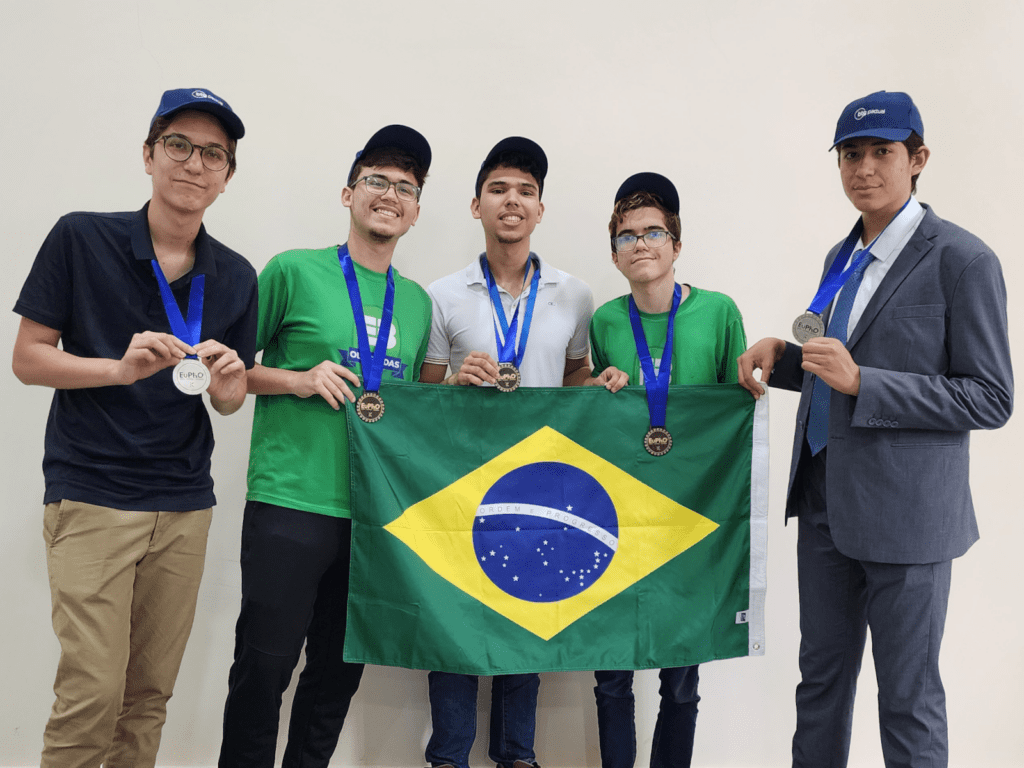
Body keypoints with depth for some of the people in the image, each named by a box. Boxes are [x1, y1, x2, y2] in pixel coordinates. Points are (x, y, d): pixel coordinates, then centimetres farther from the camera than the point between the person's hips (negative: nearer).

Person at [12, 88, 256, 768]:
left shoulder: (237, 277, 7)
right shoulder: (80, 239, -3)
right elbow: (28, 359, -2)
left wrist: (223, 381, -10)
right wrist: (123, 367, -18)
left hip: (185, 504, 4)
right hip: (91, 496, -3)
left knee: (151, 693, 9)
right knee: (93, 692, -7)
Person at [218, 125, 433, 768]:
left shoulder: (417, 301, 13)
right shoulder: (295, 271, -1)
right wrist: (299, 381, -12)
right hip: (290, 504, -4)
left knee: (340, 673, 12)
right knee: (264, 668, 0)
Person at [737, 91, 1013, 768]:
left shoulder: (962, 260, -11)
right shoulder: (842, 257, 12)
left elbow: (991, 400, -14)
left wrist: (859, 380, -21)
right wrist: (780, 355, 1)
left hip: (904, 510, -7)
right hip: (826, 501, 7)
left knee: (909, 699, 6)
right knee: (822, 676, 17)